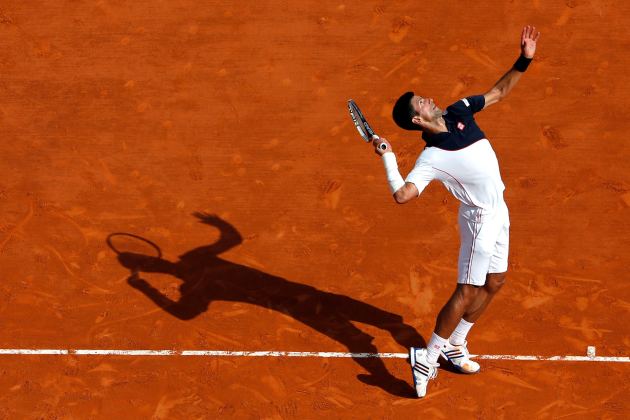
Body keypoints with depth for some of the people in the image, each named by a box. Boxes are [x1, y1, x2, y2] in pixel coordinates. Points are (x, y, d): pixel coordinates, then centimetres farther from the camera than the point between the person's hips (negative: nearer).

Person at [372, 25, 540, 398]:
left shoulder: (460, 111, -3)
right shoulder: (432, 157, -23)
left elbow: (499, 91, 9)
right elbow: (403, 194, -33)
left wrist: (524, 61, -2)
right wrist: (387, 156, -33)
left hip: (499, 212, 8)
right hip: (481, 219, -8)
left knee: (494, 283, 17)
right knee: (467, 292, -5)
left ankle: (454, 345, 31)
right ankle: (427, 359, 4)